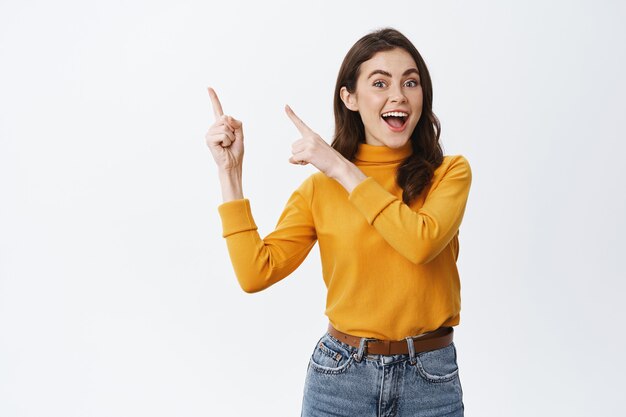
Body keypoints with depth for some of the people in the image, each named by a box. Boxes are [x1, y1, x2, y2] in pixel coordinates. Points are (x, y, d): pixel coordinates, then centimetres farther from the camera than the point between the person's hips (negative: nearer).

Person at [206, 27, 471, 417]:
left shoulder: (450, 172, -3)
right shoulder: (320, 187, -1)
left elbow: (422, 242, -23)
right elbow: (256, 272, -10)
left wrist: (342, 169, -17)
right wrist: (230, 171, -10)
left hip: (431, 378, 0)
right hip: (341, 375, 1)